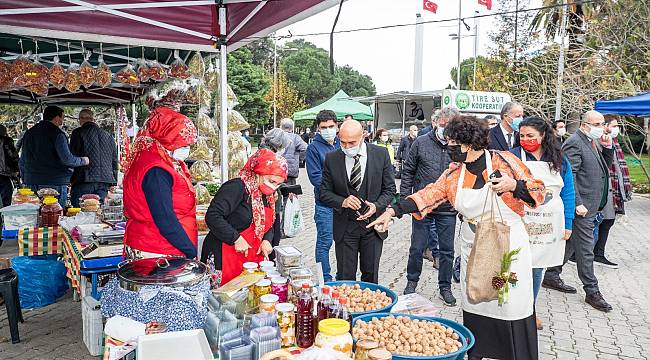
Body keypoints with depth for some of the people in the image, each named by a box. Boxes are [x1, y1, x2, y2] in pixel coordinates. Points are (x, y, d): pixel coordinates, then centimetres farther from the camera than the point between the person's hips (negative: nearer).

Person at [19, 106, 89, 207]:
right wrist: (82, 161, 1)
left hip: (32, 184, 7)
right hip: (55, 184, -7)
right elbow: (66, 159, -17)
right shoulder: (57, 134, -9)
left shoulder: (29, 133, 15)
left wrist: (25, 180, 29)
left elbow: (22, 162, 20)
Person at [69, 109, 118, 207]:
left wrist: (71, 179, 10)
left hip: (84, 181, -4)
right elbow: (114, 161, 17)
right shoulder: (108, 135, 16)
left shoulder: (78, 133, 2)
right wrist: (113, 183, 21)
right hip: (104, 183, 4)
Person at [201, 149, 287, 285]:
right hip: (224, 258, -7)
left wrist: (266, 240, 1)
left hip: (252, 257, 8)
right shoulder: (237, 187, -15)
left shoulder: (268, 196, 12)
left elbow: (269, 224, 22)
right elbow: (212, 216, -22)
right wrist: (236, 239, -22)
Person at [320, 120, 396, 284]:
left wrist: (377, 206, -16)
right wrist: (342, 202, -18)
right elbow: (325, 192, 1)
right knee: (345, 276, 6)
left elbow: (389, 188, 1)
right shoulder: (331, 159, -5)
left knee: (371, 275, 13)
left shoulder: (381, 154, -5)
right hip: (345, 226, 0)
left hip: (373, 224, 0)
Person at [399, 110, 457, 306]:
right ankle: (412, 281, 31)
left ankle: (445, 287, 28)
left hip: (448, 209, 1)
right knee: (417, 248, 10)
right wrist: (405, 198, -1)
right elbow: (408, 171, 3)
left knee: (447, 250, 11)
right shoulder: (421, 142, -3)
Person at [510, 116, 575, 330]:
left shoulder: (559, 160, 6)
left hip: (549, 226, 3)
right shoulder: (513, 157, -4)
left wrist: (568, 224, 4)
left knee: (538, 268, 13)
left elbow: (568, 193, 8)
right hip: (521, 223, -3)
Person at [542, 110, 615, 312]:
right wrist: (578, 203, -22)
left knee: (570, 242, 16)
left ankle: (551, 277, 27)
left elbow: (605, 167, 19)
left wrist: (607, 147, 3)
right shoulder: (574, 143, -15)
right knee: (585, 248, -1)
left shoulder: (594, 142, 15)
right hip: (582, 205, -9)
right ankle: (592, 292, 8)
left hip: (591, 205, 10)